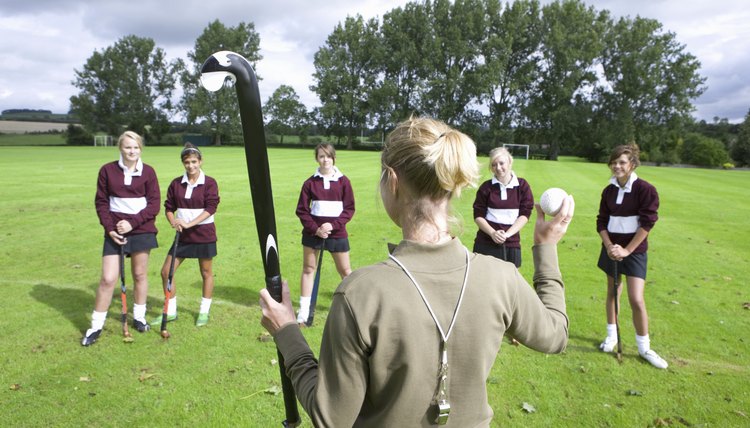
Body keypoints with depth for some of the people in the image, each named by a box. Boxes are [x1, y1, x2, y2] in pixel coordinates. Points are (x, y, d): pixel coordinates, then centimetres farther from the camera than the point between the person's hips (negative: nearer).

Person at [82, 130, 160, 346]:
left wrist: (132, 222, -13)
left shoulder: (148, 172, -2)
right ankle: (96, 326, 12)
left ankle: (139, 317, 27)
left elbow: (154, 204, -3)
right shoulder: (107, 170, 0)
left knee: (140, 274, 9)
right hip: (115, 231, 0)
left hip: (142, 230, 0)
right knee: (108, 279, -2)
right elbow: (101, 202, 2)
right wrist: (110, 228, -8)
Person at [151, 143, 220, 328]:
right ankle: (171, 311, 18)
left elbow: (210, 208, -16)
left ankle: (204, 311, 24)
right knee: (166, 271, 2)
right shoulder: (176, 184, 3)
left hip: (204, 234, -4)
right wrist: (174, 222, -15)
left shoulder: (209, 183, -8)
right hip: (183, 235, 4)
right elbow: (169, 207, 5)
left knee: (206, 273, 8)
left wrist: (189, 223, -24)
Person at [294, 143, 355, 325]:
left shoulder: (343, 181, -3)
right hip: (313, 233, 1)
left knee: (345, 270, 8)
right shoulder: (310, 182, -2)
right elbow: (302, 210, 0)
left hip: (337, 233, -1)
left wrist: (333, 225, -15)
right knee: (308, 269, 8)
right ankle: (303, 311, 17)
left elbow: (349, 209, -3)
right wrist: (315, 228, -12)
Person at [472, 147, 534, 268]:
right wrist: (492, 233, -16)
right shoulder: (486, 187, 0)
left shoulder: (522, 185, 1)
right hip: (486, 244, -1)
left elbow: (525, 214, -2)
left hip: (511, 244, 1)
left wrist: (507, 234, -14)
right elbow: (478, 215, 0)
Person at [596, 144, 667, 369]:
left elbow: (646, 223, -15)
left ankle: (644, 347, 10)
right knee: (612, 293, 12)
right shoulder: (609, 190, 2)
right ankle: (612, 335, 28)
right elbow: (602, 221, 5)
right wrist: (609, 246, -10)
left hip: (634, 250, -4)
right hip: (612, 248, 4)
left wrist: (626, 250, -16)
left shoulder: (645, 189, -12)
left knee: (636, 300, -8)